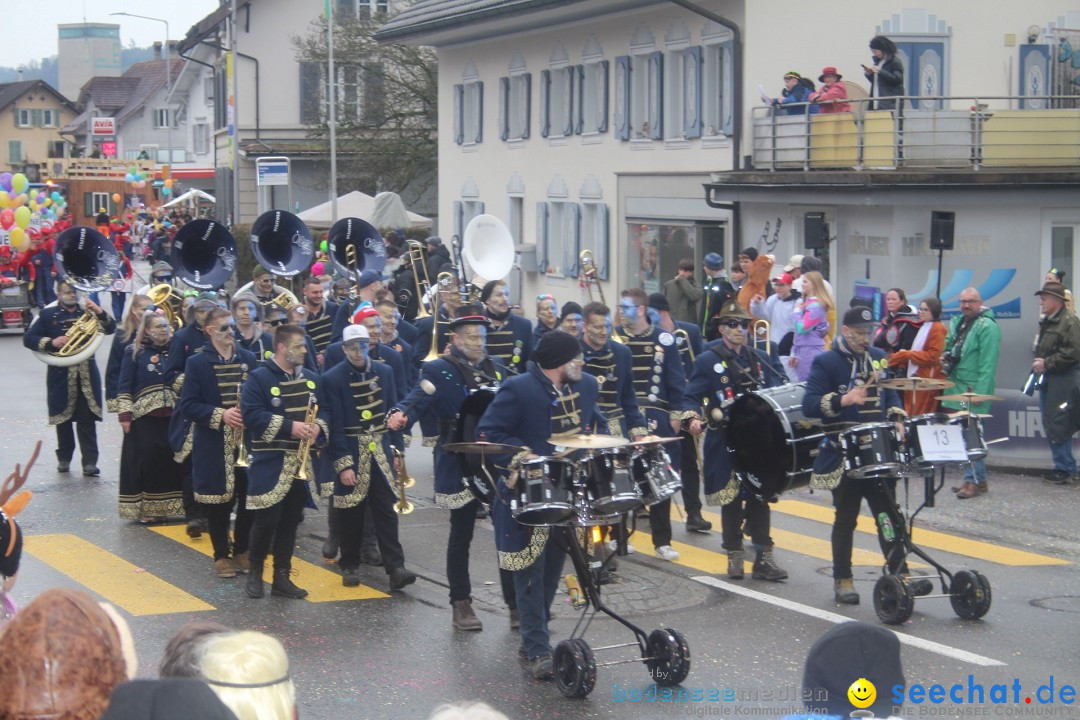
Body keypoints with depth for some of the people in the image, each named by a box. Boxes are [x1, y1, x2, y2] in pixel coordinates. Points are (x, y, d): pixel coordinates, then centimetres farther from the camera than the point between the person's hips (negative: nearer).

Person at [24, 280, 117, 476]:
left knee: (87, 419, -3)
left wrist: (99, 312, -16)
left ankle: (90, 462, -5)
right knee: (63, 417, 7)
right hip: (61, 375, -1)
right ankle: (64, 458, 22)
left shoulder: (87, 312, 8)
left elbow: (110, 329, 1)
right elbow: (28, 338, 0)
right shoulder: (47, 315, 4)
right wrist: (51, 343, -15)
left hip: (87, 374, 1)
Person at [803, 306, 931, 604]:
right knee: (846, 519, 4)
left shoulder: (878, 357, 10)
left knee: (888, 514, 2)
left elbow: (890, 394, 21)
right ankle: (842, 580, 14)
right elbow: (809, 405, -16)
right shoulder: (826, 362, -8)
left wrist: (897, 419, 2)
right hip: (844, 455, -4)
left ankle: (900, 574, 3)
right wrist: (842, 400, -31)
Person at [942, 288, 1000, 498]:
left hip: (974, 389, -9)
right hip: (957, 387, 9)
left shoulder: (987, 327, -13)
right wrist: (946, 358, 6)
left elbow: (988, 363, -18)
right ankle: (975, 478, 20)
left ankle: (975, 480, -2)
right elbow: (949, 346, 29)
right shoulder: (957, 322, 14)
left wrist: (980, 392, -22)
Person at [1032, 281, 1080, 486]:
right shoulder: (1046, 322, 17)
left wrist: (1047, 363, -17)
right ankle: (1063, 466, 20)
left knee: (1058, 426, -10)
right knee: (1050, 425, 12)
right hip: (1047, 380, 10)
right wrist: (1038, 362, 12)